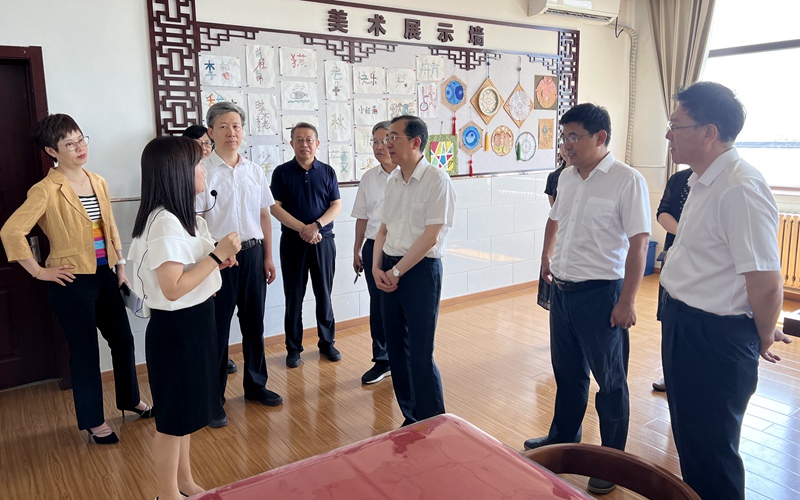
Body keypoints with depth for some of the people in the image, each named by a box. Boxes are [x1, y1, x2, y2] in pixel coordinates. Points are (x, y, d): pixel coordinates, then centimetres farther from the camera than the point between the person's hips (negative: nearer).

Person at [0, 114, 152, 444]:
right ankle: (93, 422, 24)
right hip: (73, 283, -6)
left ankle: (130, 400, 38)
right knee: (86, 351, 6)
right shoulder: (47, 190, -14)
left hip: (105, 276, 6)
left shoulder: (98, 182, 6)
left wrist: (120, 267, 12)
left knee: (123, 339, 16)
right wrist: (39, 272, -15)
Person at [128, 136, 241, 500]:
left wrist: (218, 260, 3)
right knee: (173, 418, 7)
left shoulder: (179, 217, 8)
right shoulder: (165, 223, -23)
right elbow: (173, 288, -27)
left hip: (192, 325, 10)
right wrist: (216, 255, -25)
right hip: (175, 329, -10)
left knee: (186, 412, 22)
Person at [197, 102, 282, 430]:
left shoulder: (254, 171, 7)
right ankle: (212, 399, 20)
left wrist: (268, 257, 9)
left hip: (253, 254, 5)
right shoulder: (202, 171, -9)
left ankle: (256, 385, 34)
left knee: (254, 324, 16)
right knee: (217, 330, 5)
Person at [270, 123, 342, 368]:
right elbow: (275, 207, -6)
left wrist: (317, 225, -16)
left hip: (323, 240, 1)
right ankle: (293, 347, 17)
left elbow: (336, 205, 1)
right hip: (292, 240, -1)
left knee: (324, 294, 9)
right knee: (294, 296, 6)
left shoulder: (327, 171, 5)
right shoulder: (282, 172, 1)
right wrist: (302, 229, -16)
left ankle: (327, 343, 23)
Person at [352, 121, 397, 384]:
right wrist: (357, 250, 15)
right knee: (378, 305, 12)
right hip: (374, 247, 4)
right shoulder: (368, 177, 8)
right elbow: (362, 217, 14)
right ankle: (381, 360, 27)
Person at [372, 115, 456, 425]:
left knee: (420, 354, -3)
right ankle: (412, 418, 29)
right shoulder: (393, 181, 10)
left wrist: (396, 272, -12)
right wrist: (377, 268, 1)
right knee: (396, 349, 13)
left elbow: (430, 237, -16)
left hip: (421, 270, -7)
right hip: (389, 271, 7)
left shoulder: (436, 180, -11)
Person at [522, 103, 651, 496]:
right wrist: (547, 255, 13)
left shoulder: (627, 180, -14)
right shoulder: (567, 177, 7)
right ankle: (562, 439, 41)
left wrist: (627, 301, -18)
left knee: (610, 380, 9)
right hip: (562, 289, 7)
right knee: (567, 373, 21)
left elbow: (638, 244, -16)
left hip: (600, 294, -7)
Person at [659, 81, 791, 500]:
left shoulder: (739, 189, -25)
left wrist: (762, 340, -7)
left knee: (711, 451, 10)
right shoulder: (703, 181, 7)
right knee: (688, 435, 25)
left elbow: (766, 284, -25)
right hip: (684, 324, 9)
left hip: (715, 339, -9)